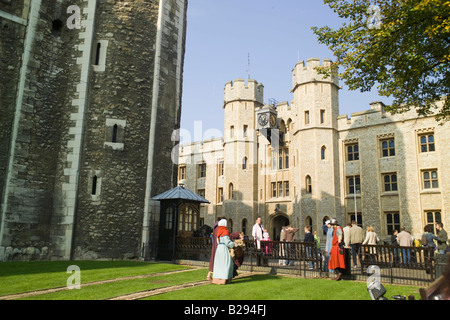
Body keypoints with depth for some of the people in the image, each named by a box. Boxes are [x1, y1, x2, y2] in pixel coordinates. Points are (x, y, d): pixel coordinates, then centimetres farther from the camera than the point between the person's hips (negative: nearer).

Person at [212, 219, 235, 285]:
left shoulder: (219, 231, 11)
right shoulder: (225, 231, -13)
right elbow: (227, 242, -16)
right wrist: (235, 245, -5)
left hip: (218, 248, 8)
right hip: (224, 249, -8)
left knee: (218, 264, 12)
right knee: (225, 264, -3)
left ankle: (216, 279, 14)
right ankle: (223, 280, -6)